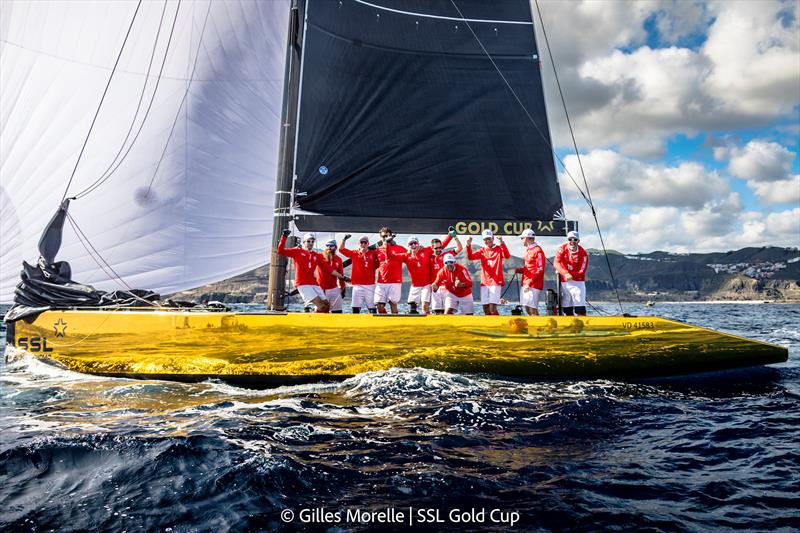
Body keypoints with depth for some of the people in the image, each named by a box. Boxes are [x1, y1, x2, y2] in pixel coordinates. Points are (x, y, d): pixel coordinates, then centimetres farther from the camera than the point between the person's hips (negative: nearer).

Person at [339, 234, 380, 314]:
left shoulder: (373, 253, 7)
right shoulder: (354, 253, 8)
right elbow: (341, 249, 7)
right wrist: (344, 240, -4)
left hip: (370, 285, 0)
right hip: (357, 285, 1)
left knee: (372, 307, 2)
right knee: (356, 307, -1)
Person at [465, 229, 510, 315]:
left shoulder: (498, 249, 2)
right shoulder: (482, 251, 12)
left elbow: (507, 256, -18)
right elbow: (470, 257, -2)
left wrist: (502, 243, -32)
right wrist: (468, 245, -18)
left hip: (496, 282, -4)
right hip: (484, 283, 4)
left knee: (492, 309, -13)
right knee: (486, 310, 6)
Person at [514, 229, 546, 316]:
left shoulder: (537, 250, -12)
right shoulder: (527, 250, 16)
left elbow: (540, 270, -16)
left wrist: (529, 283, -20)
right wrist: (518, 270, 7)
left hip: (534, 285, -9)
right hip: (526, 284, 9)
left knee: (532, 309, -11)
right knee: (527, 307, 11)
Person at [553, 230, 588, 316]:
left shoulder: (583, 253, -8)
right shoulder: (562, 249, -2)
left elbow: (581, 272, -13)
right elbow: (556, 263, -16)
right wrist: (565, 273, -32)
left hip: (578, 282, -3)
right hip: (564, 283, 3)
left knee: (580, 309, -8)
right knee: (567, 310, 8)